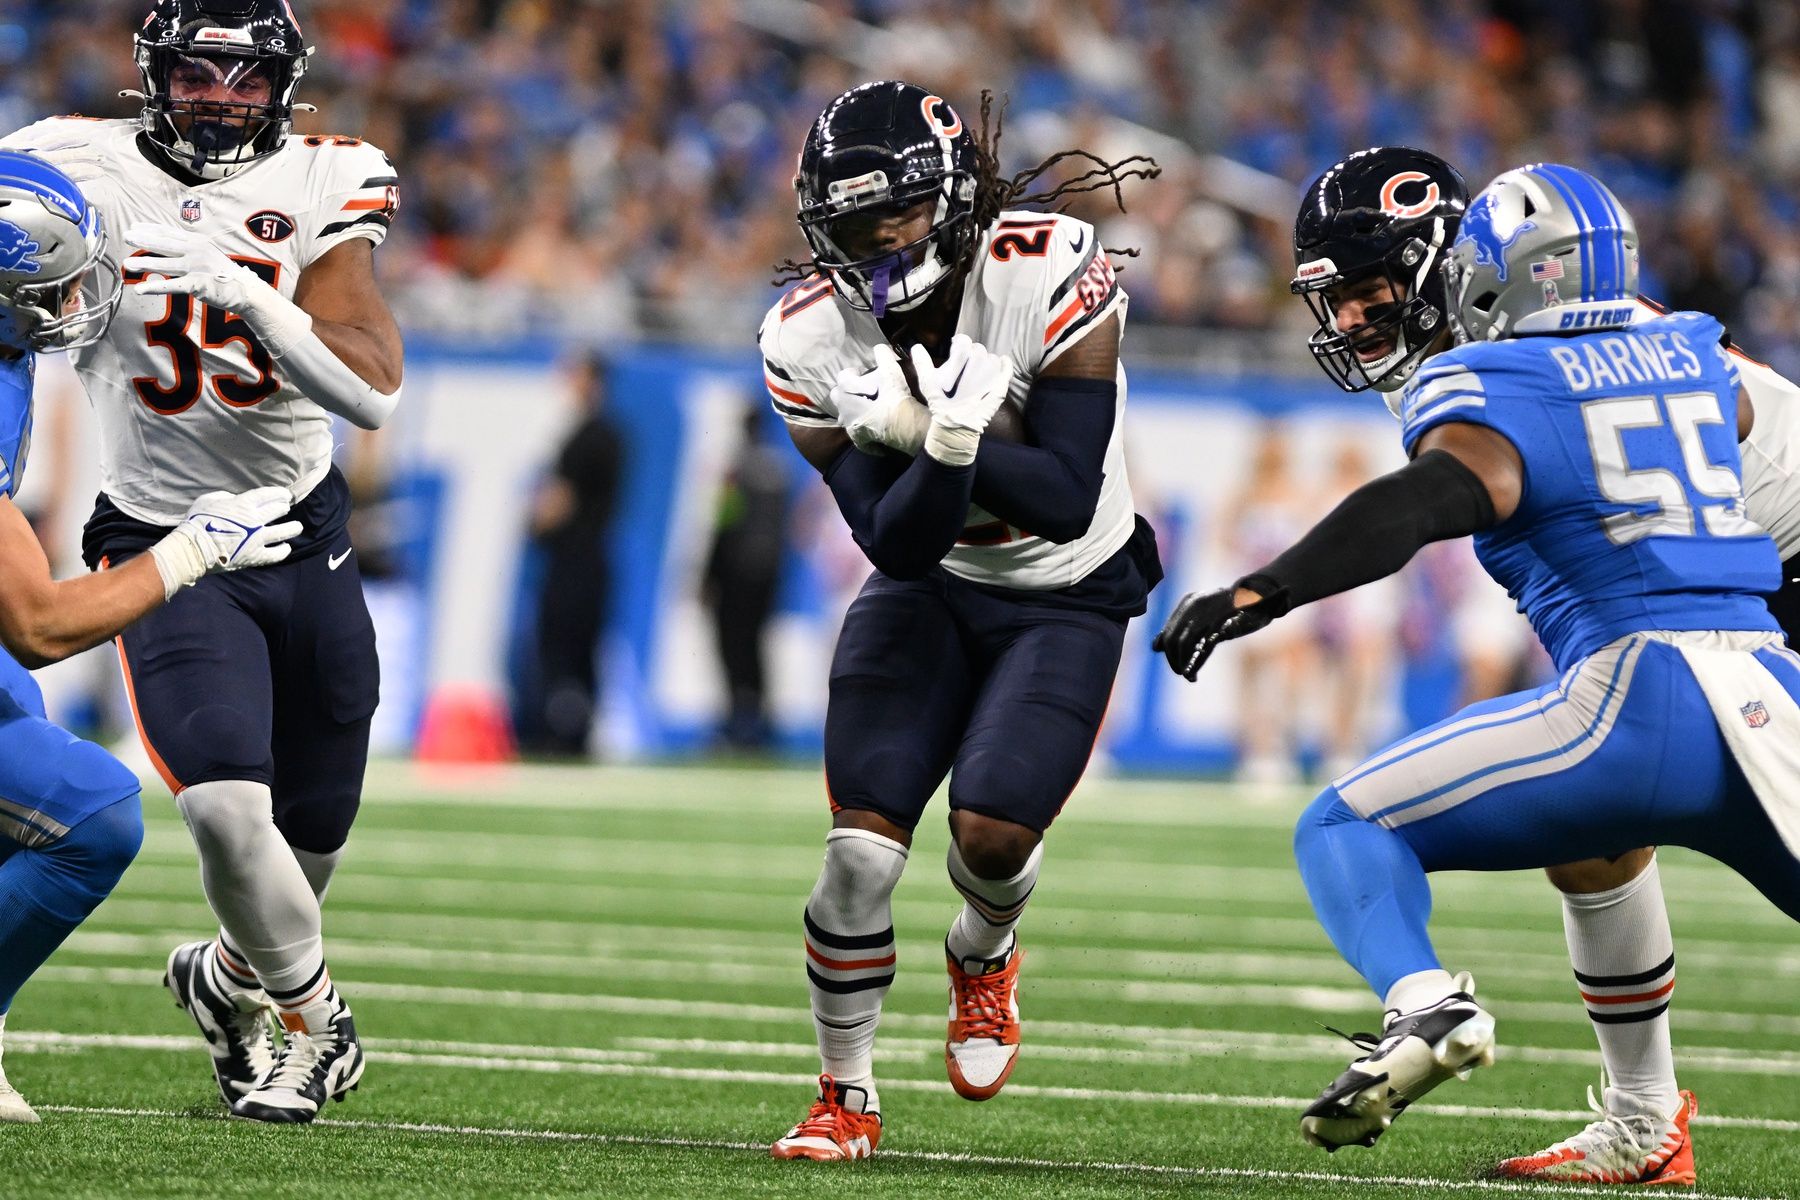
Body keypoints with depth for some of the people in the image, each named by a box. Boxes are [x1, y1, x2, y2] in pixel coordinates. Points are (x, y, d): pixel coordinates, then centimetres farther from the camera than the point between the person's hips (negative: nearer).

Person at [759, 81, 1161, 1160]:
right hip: (933, 587, 2)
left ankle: (984, 955, 22)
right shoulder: (811, 342, -17)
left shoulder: (1050, 279, -26)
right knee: (863, 842, -11)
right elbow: (897, 546, -19)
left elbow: (1068, 503, -26)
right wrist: (950, 442, -39)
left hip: (1066, 596, -2)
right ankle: (848, 1100, 8)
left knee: (993, 831, -17)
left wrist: (925, 429, -38)